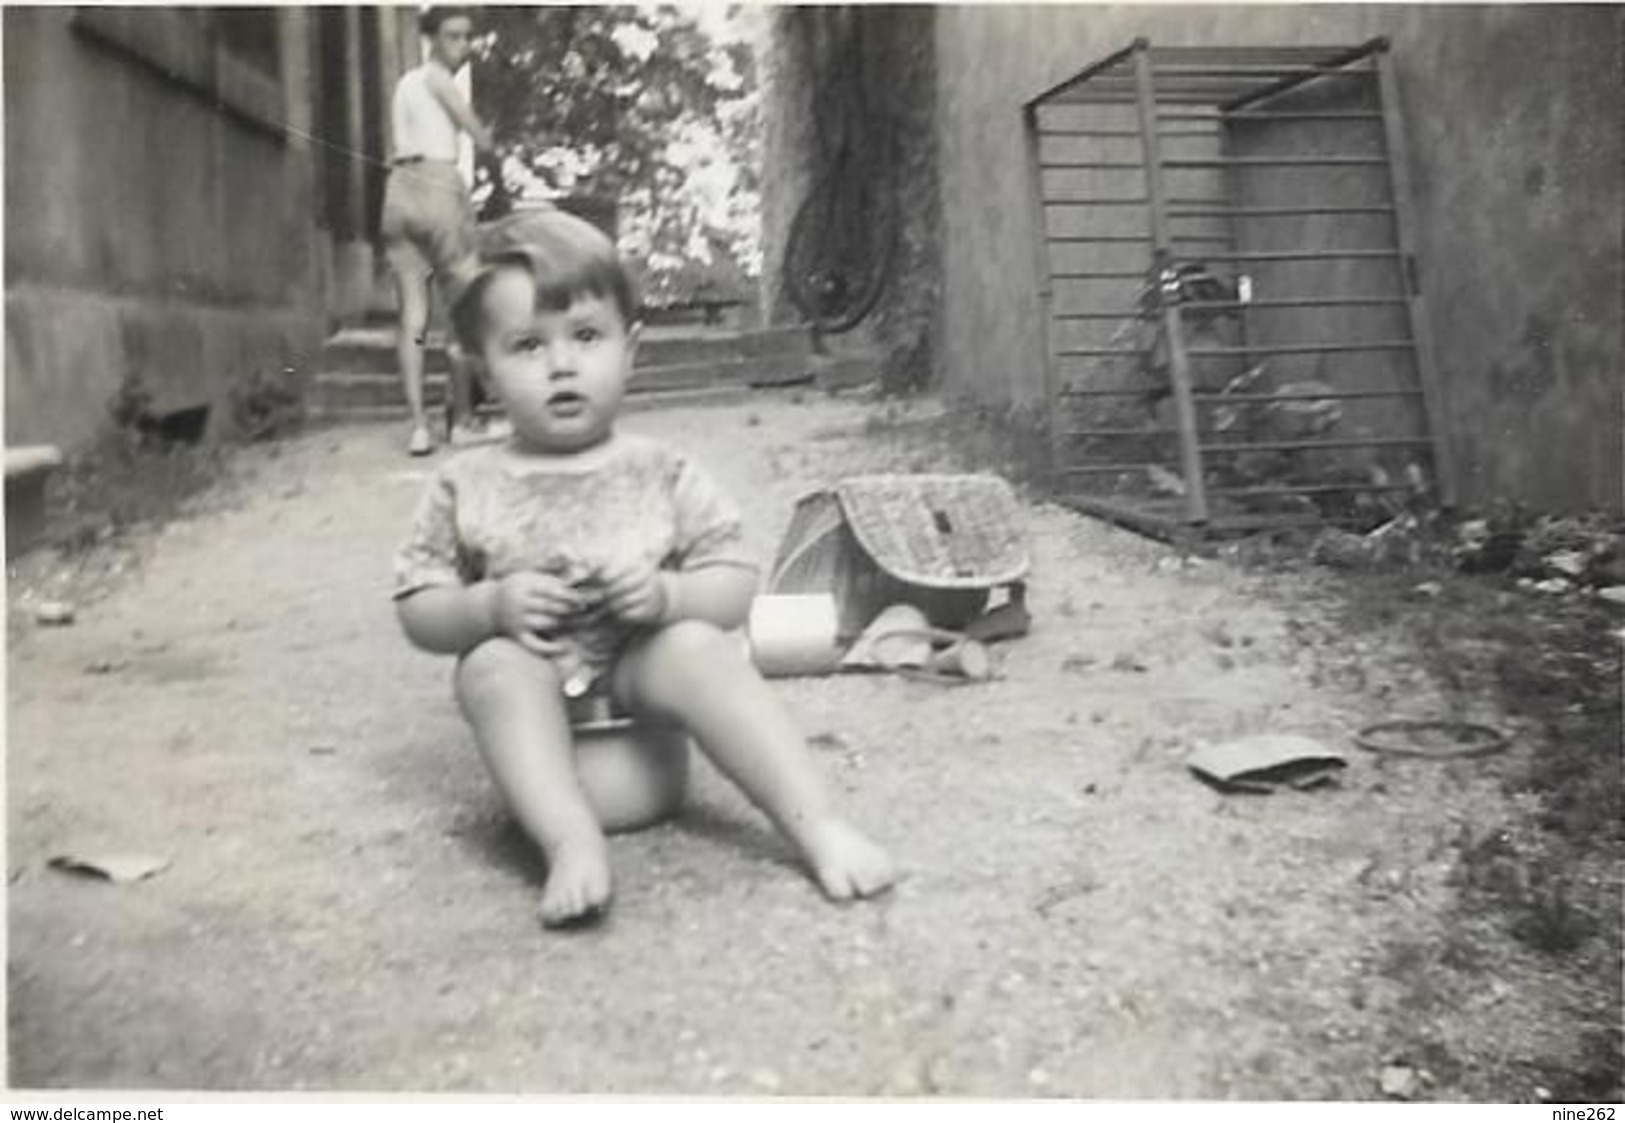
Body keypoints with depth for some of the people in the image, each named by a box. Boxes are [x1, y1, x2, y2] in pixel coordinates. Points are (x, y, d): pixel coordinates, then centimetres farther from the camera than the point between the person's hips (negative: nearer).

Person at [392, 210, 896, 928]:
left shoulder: (662, 476, 1)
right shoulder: (465, 488, 2)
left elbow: (735, 586, 0)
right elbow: (418, 611, 3)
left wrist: (668, 595, -20)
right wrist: (491, 607, -16)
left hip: (640, 678, 0)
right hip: (538, 708, 1)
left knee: (697, 648, -28)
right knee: (493, 667, -29)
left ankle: (816, 826, -31)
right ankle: (572, 842, -39)